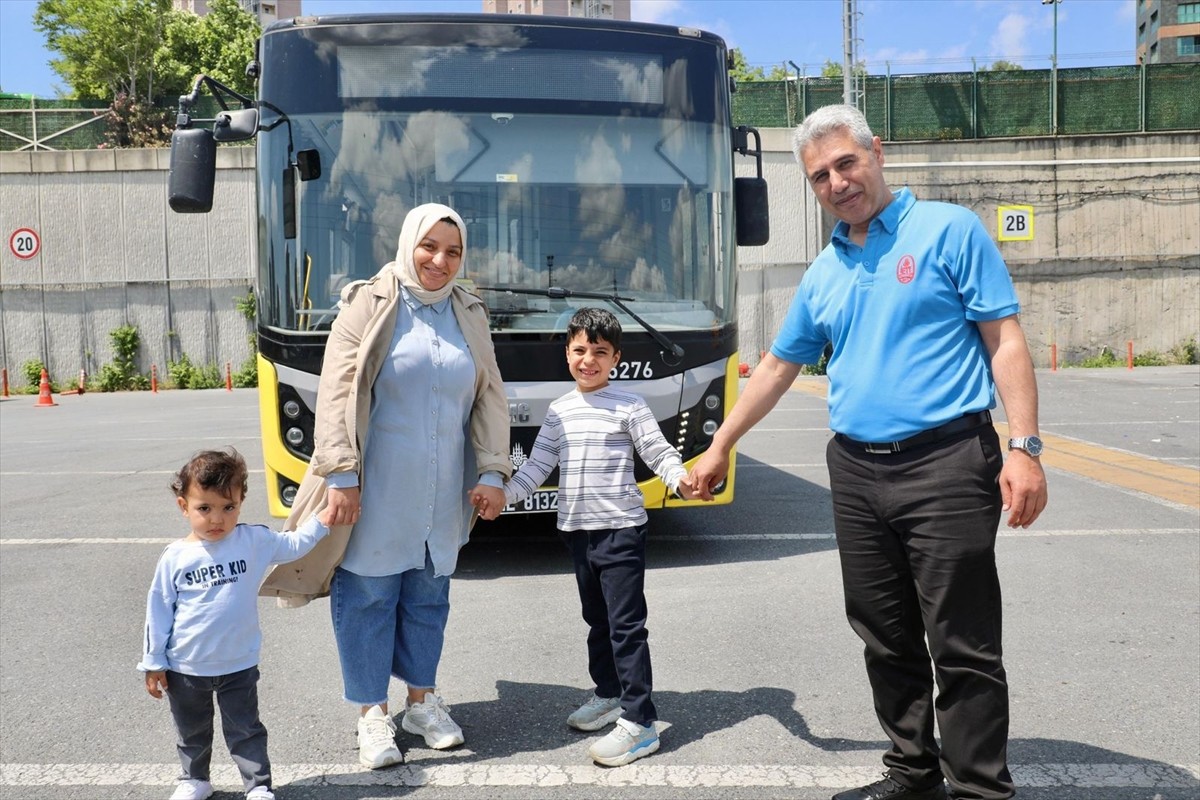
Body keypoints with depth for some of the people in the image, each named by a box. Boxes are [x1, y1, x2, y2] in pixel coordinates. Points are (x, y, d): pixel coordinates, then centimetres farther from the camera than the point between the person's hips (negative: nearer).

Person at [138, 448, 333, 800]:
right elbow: (159, 611, -4)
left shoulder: (254, 541, -9)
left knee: (245, 731, 10)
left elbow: (293, 545, 7)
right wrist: (154, 663, -1)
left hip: (238, 665, -1)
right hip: (185, 668, 1)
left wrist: (321, 520, -6)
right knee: (192, 731, 21)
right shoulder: (175, 557, -11)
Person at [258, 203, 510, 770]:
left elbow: (490, 397, 10)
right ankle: (372, 715, 18)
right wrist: (340, 474, -15)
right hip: (376, 489, -4)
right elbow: (337, 394, -9)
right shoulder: (368, 305, -5)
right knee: (367, 596, 4)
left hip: (441, 492, 4)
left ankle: (422, 700, 30)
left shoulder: (469, 314, 9)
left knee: (428, 595, 14)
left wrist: (491, 471, 1)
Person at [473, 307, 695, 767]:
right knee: (597, 620, 19)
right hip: (577, 530, 6)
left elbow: (659, 453, -9)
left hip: (621, 529, -6)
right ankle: (609, 694, 36)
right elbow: (537, 466, 10)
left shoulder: (629, 407, -5)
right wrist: (502, 495, -2)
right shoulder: (560, 411, 11)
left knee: (626, 624, -7)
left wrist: (681, 480, -28)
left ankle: (639, 723, -3)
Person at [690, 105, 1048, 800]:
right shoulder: (823, 272, 15)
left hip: (946, 464, -6)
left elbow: (1005, 342, -5)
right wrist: (720, 446, 25)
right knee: (887, 641, 13)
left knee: (964, 648, -2)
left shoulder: (950, 230, -1)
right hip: (856, 473, 6)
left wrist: (1024, 447, -14)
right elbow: (779, 367, 23)